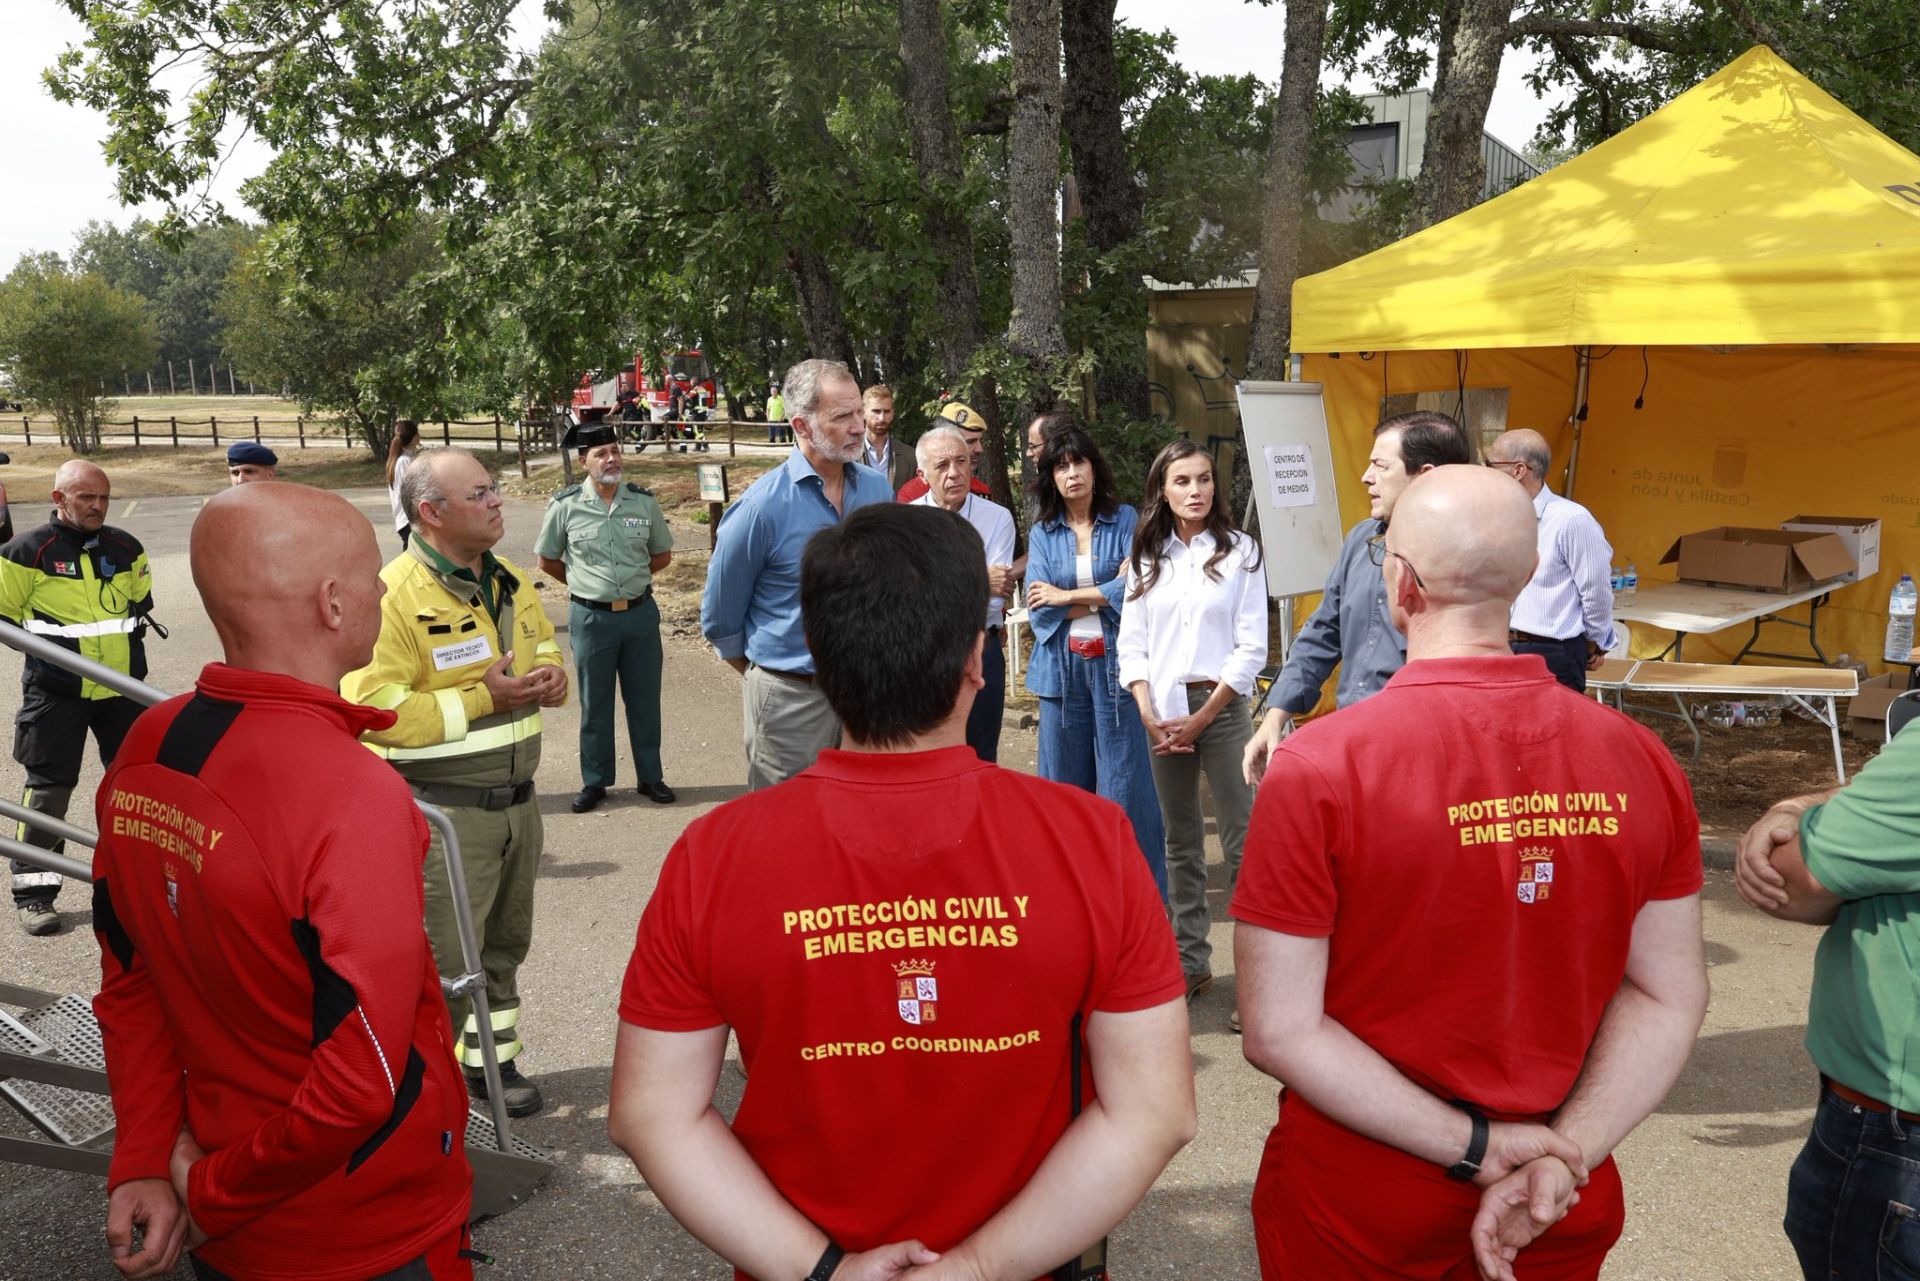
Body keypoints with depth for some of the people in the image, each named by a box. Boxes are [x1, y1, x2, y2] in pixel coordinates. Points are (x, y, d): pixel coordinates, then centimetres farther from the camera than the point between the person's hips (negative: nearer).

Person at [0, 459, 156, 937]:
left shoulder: (126, 549, 6)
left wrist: (130, 631, 9)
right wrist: (46, 643, -4)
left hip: (121, 687, 4)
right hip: (55, 692, -4)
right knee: (48, 786, -2)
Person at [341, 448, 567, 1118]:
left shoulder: (510, 581, 7)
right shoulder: (393, 594, -18)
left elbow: (545, 649, 22)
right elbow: (370, 708, -24)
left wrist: (551, 678, -3)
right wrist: (481, 700, -24)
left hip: (518, 800, 8)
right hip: (444, 811, -8)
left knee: (504, 943, 20)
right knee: (443, 957, 1)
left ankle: (489, 1059, 38)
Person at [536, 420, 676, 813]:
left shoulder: (644, 502, -1)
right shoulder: (566, 506, -7)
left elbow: (662, 555, 12)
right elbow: (548, 560, 7)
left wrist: (631, 578, 7)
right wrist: (585, 582, 6)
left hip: (640, 614, 2)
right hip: (592, 617, -1)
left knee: (644, 699, 10)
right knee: (594, 703, 9)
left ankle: (651, 777, 23)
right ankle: (595, 781, 21)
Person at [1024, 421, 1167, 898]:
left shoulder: (1125, 520, 4)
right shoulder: (1042, 533, 8)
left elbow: (1137, 589, -9)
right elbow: (1038, 609, -3)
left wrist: (1067, 597, -7)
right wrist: (1107, 593, -7)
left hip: (1115, 665, -2)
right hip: (1062, 667, 2)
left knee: (1124, 779, -3)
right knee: (1067, 782, 8)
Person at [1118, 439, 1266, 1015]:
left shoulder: (1239, 551, -1)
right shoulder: (1147, 557, 9)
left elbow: (1252, 647, -5)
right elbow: (1132, 644, 7)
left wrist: (1201, 719, -9)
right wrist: (1151, 717, -5)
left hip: (1222, 705, -3)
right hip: (1163, 712, 4)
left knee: (1241, 842, -7)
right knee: (1181, 843, 10)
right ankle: (1190, 961, 20)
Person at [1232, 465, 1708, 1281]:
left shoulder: (1317, 769, -21)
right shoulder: (1642, 761, -9)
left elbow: (1280, 1031, -20)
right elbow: (1670, 995, -5)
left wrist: (1473, 1145, -15)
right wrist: (1562, 1156, -9)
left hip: (1359, 1210, -3)